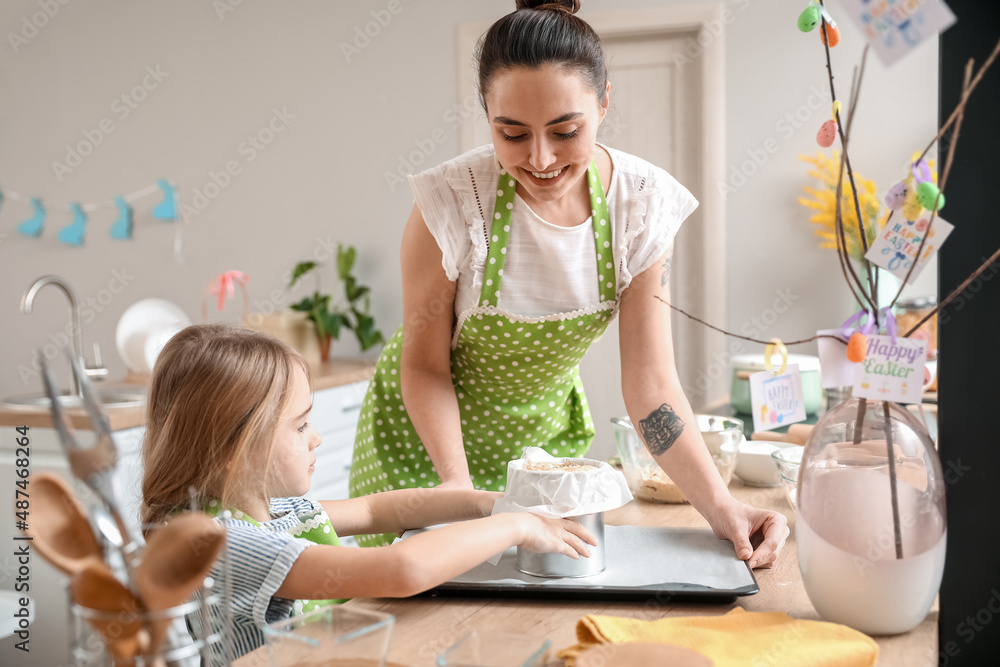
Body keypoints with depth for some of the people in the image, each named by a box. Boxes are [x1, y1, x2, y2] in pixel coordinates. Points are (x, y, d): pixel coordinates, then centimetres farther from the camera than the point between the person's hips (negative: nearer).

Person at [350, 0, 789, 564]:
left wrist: (720, 506, -28)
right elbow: (424, 363, -17)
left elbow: (650, 381, -18)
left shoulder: (643, 204, -20)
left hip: (546, 430, 3)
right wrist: (455, 479, -32)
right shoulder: (452, 201, -28)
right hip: (428, 437, -2)